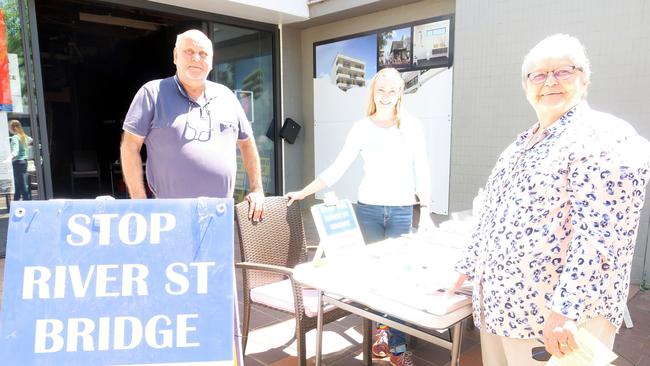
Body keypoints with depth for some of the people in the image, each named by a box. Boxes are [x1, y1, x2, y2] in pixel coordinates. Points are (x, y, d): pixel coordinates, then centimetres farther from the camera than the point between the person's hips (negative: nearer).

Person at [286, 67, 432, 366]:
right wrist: (303, 192, 0)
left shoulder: (411, 126, 3)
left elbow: (421, 173, 7)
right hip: (368, 209, 0)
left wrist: (426, 213, 6)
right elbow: (337, 169, 2)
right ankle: (380, 331, 24)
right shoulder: (361, 128, 2)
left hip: (402, 211, 0)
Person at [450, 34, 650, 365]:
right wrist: (467, 267, 19)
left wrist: (566, 310, -25)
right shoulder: (522, 145, 14)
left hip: (556, 318, -7)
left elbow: (601, 235, -21)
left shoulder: (607, 137, -11)